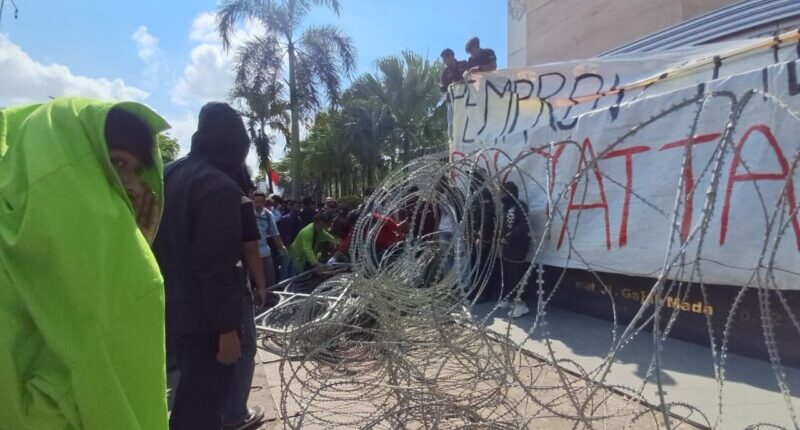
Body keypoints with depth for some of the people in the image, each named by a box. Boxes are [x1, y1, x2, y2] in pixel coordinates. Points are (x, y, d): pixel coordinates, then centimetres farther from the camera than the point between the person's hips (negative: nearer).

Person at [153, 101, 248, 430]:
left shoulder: (170, 174, 8)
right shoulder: (220, 186, -20)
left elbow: (160, 243, 16)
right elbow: (217, 266, -25)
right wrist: (227, 328, -20)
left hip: (170, 309, 9)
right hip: (202, 318, -9)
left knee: (190, 395, 24)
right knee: (204, 404, 3)